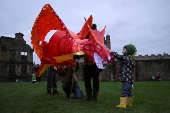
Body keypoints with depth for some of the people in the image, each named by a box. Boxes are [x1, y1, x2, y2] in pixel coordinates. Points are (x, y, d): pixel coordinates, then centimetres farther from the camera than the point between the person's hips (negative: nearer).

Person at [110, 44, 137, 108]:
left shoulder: (126, 58, -11)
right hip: (130, 78, 10)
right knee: (129, 91, 17)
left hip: (126, 78, -10)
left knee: (124, 91, -9)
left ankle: (122, 104, -8)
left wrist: (111, 52, -4)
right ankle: (129, 103, 27)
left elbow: (118, 56, -14)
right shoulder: (131, 59, 17)